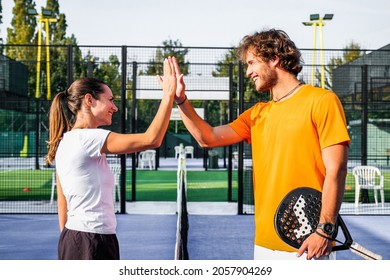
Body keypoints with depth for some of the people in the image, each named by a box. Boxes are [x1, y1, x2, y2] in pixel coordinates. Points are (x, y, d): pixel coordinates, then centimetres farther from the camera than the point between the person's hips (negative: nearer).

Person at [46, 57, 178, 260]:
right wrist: (169, 94, -18)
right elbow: (151, 140, -23)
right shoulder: (87, 138, -16)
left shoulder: (65, 142, 12)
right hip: (92, 242, -10)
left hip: (73, 240, 10)